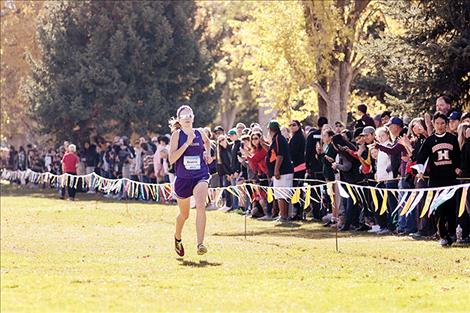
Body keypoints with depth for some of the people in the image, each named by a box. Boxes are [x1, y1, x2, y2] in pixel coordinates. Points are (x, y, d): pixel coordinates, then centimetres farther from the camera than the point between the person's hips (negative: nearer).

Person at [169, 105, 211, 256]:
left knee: (200, 206, -26)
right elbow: (172, 159, -18)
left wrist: (208, 153, 9)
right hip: (183, 178, 0)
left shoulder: (200, 133, 3)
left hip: (201, 176, 1)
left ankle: (200, 244, -30)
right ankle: (177, 238, 48)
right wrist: (187, 143, -22)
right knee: (184, 214, 16)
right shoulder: (177, 135, -6)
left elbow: (207, 142, 29)